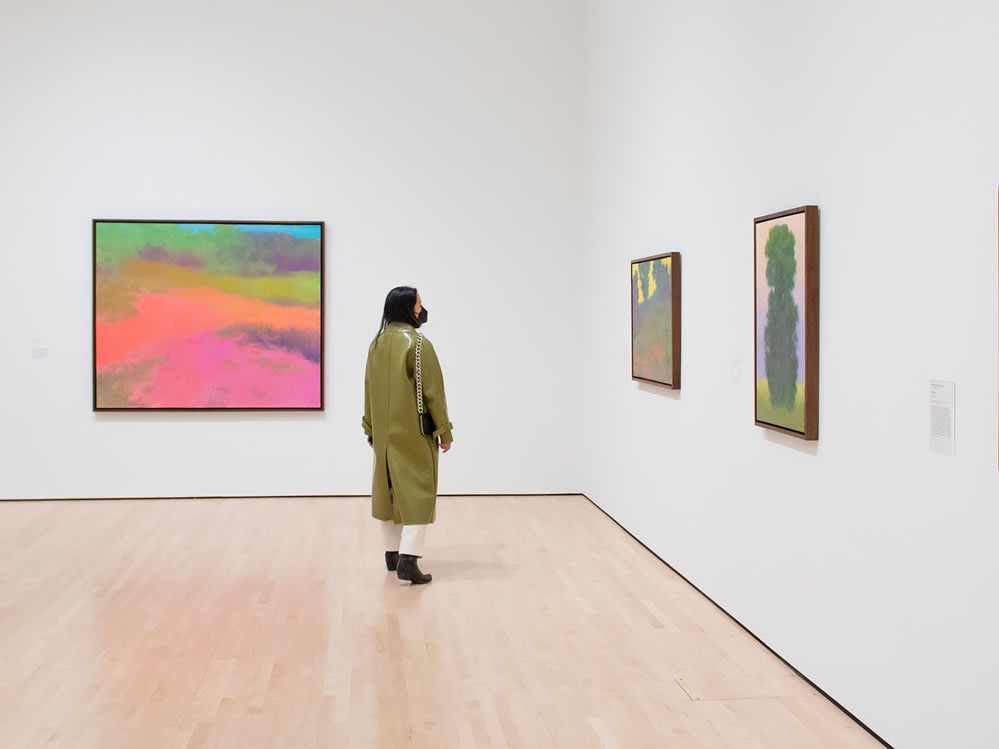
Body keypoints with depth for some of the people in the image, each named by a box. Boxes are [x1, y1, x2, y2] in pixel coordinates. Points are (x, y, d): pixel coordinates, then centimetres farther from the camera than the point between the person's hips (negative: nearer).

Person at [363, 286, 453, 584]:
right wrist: (444, 430, -7)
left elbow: (370, 389, 12)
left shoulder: (377, 344, 6)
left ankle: (393, 553, 22)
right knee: (417, 492, -5)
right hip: (413, 433, -7)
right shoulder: (418, 343, -15)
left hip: (385, 433, 7)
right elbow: (433, 391, -14)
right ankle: (407, 559, -14)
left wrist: (371, 429, 19)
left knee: (388, 488, 14)